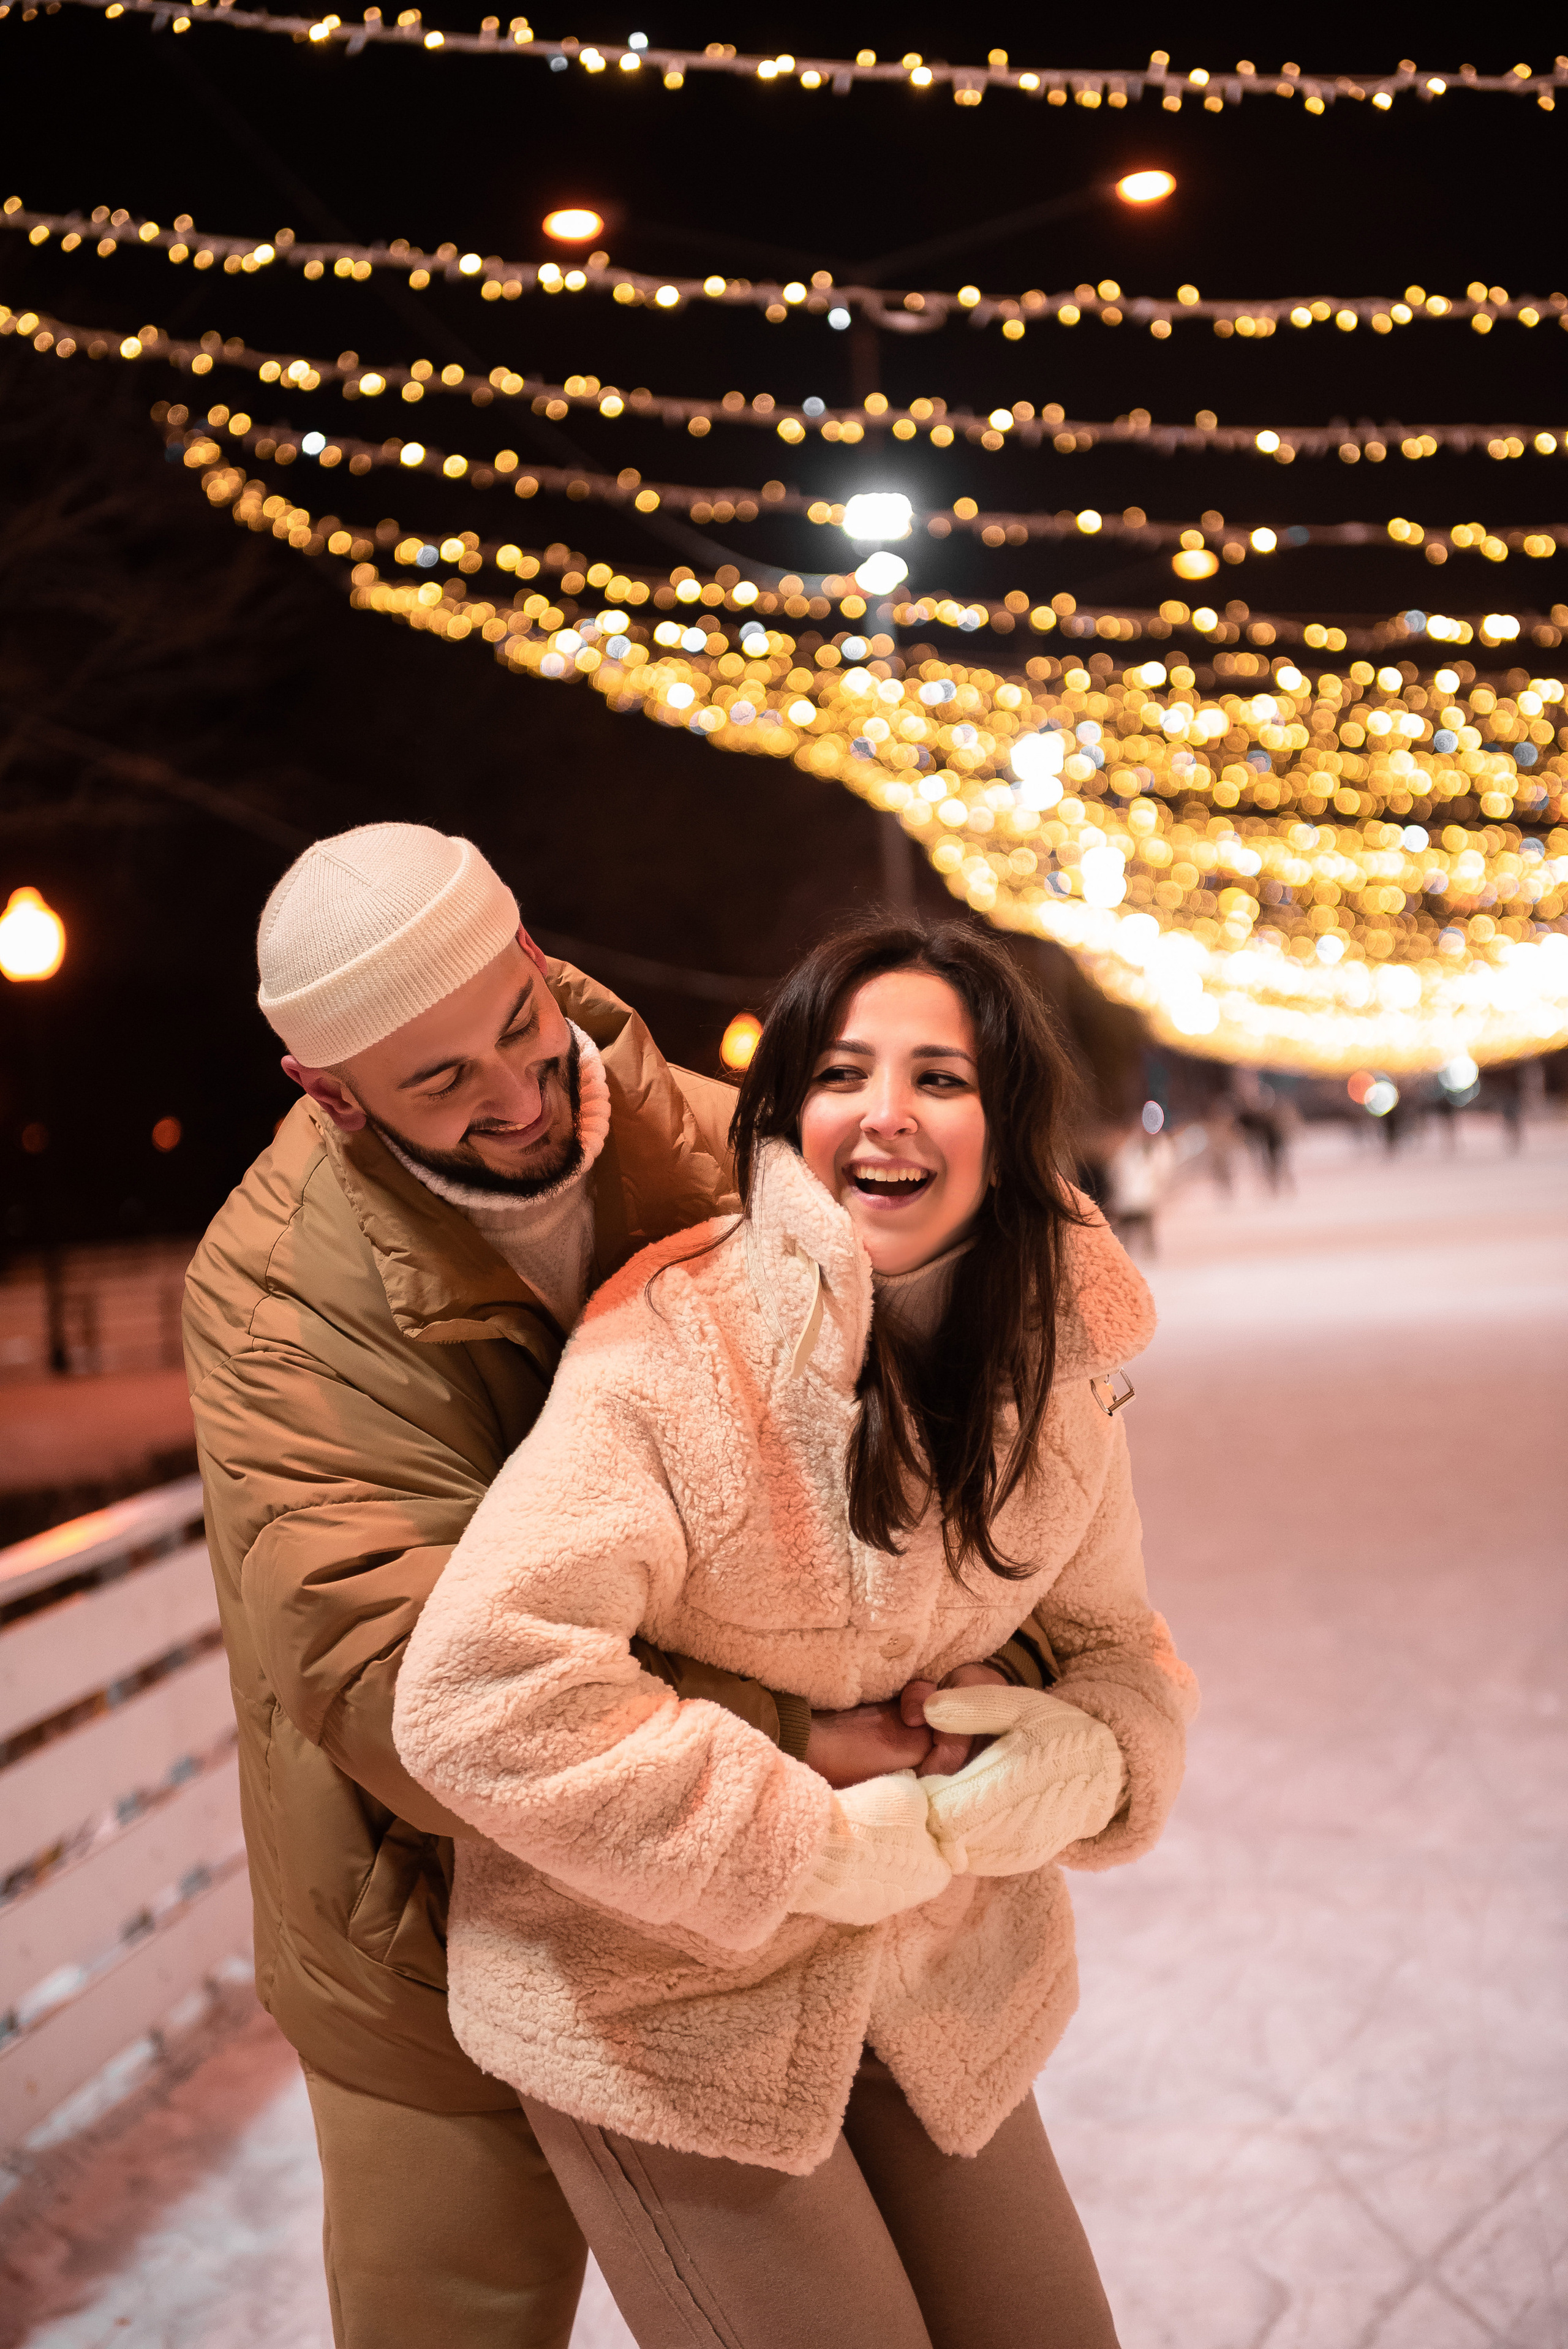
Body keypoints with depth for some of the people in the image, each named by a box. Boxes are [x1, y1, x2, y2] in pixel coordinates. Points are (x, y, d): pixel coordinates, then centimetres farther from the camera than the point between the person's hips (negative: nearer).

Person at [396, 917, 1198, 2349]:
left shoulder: (1056, 1370, -5)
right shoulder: (673, 1348, -26)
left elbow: (1109, 1635, 9)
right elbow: (478, 1693, -33)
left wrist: (1085, 1752, -16)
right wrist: (813, 1844, -26)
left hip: (932, 1982, 6)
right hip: (658, 2000, -6)